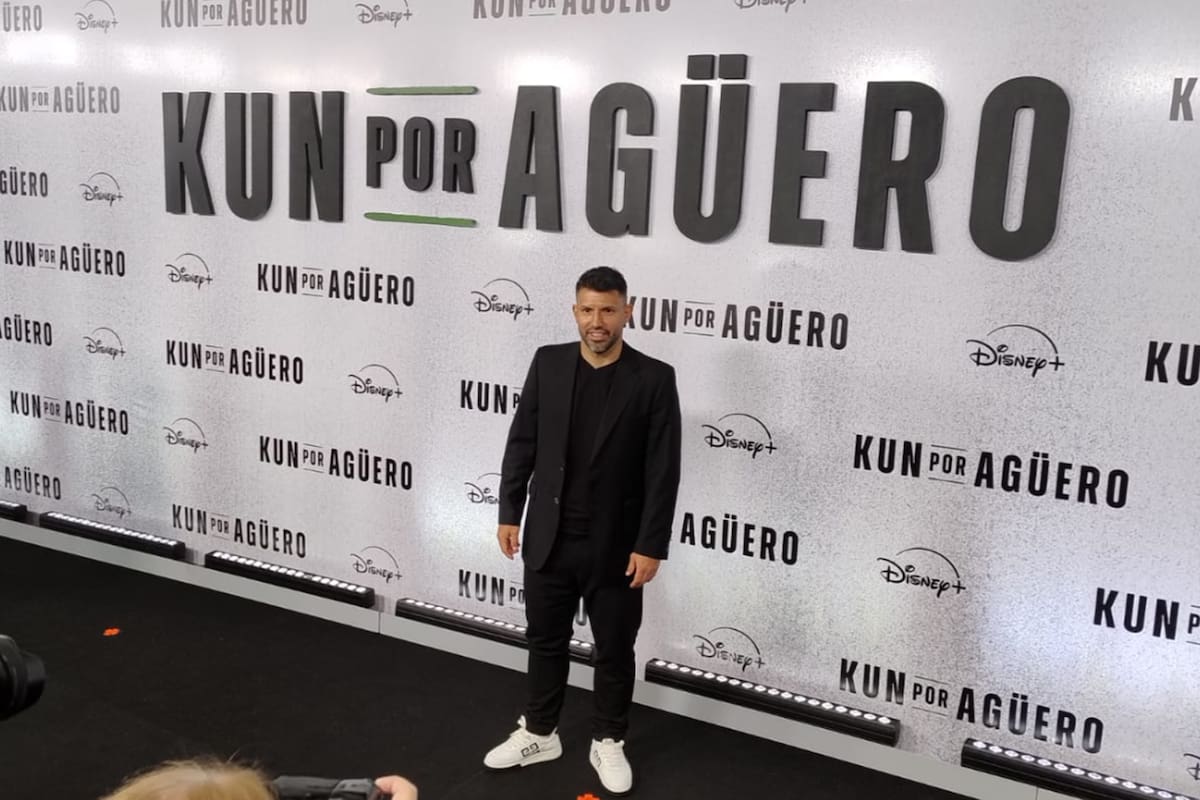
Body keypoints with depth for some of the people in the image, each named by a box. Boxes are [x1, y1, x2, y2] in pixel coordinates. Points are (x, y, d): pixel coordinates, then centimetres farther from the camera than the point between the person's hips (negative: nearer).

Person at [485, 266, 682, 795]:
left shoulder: (653, 379, -10)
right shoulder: (547, 363, -1)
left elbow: (663, 471, -10)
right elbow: (522, 444, 5)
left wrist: (651, 545, -12)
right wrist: (509, 513, 3)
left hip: (615, 547, -2)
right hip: (547, 539, 3)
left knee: (614, 651, 13)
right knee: (545, 641, 17)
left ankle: (608, 742, 33)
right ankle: (539, 733, 36)